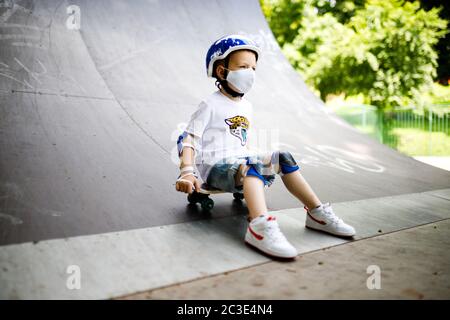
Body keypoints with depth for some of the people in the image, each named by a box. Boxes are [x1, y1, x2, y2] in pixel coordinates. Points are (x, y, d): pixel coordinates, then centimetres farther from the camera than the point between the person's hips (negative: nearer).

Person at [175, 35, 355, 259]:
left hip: (240, 160, 7)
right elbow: (189, 140, -12)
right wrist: (187, 172, -24)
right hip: (215, 165, -7)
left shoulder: (247, 107, 18)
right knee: (251, 165, -36)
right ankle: (260, 226, -60)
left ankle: (317, 213, -3)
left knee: (283, 158, -6)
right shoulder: (211, 105, -4)